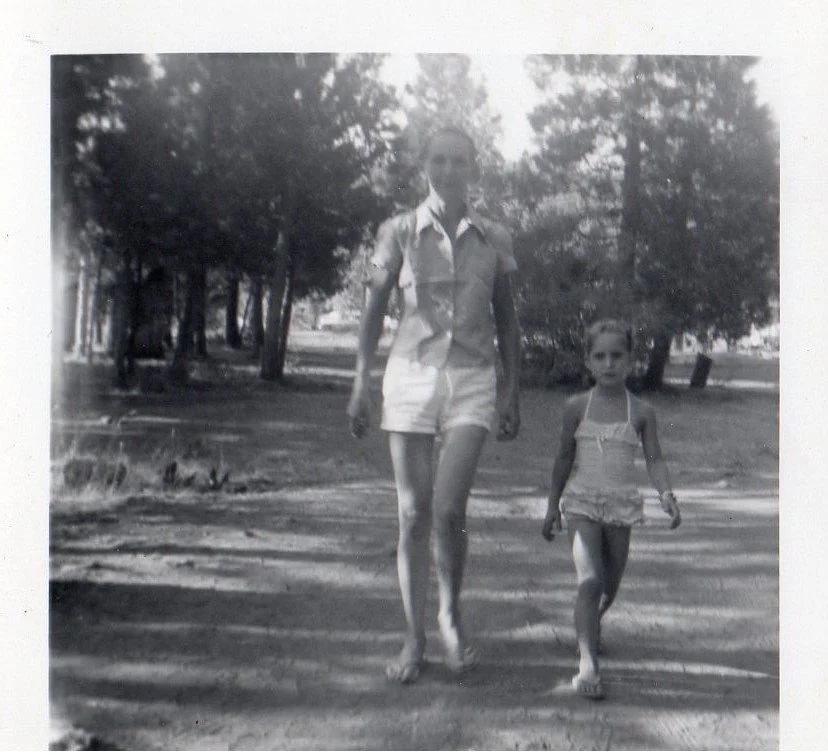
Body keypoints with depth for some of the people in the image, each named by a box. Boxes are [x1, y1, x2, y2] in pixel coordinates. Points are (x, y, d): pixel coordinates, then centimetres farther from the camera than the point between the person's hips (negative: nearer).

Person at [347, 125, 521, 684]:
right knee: (413, 514, 2)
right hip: (411, 373, 1)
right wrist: (362, 384, 3)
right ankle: (415, 640, 14)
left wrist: (512, 392, 7)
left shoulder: (494, 239, 6)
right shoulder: (399, 232, 4)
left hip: (473, 378, 0)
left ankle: (451, 613, 14)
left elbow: (506, 321, 12)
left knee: (449, 508, -14)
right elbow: (374, 311, 8)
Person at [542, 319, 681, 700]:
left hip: (622, 505, 2)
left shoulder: (641, 412, 1)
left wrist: (666, 494, -19)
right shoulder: (577, 407, 1)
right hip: (582, 502, -2)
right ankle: (587, 663, -19)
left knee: (611, 584, 14)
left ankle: (591, 622, 45)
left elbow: (654, 458, -1)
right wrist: (553, 505, 11)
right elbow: (564, 458, 8)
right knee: (589, 580, -17)